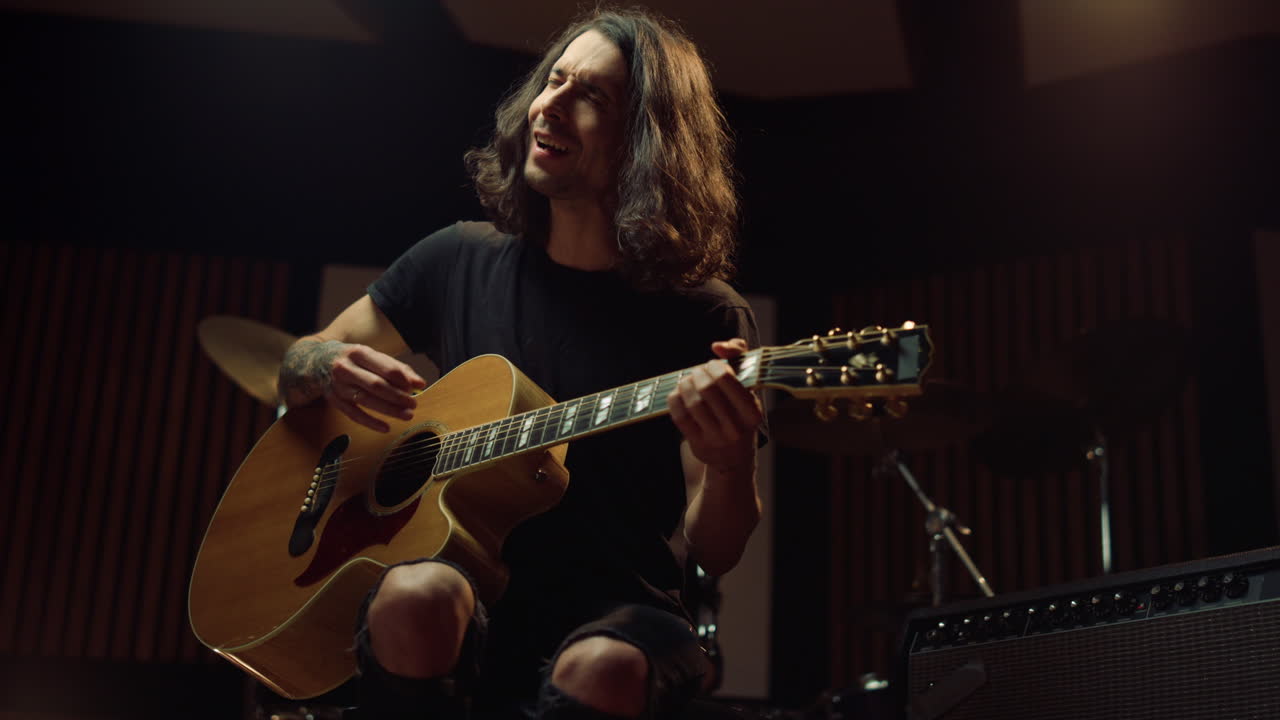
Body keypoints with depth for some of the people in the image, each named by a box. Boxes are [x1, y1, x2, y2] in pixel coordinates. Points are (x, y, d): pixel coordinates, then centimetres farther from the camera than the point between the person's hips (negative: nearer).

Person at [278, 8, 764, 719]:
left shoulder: (707, 319, -2)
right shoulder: (463, 259, 7)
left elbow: (713, 552, -4)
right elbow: (296, 369, 18)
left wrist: (730, 462, -27)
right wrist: (330, 366, -8)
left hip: (616, 613, -3)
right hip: (471, 587, 3)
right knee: (418, 599, -34)